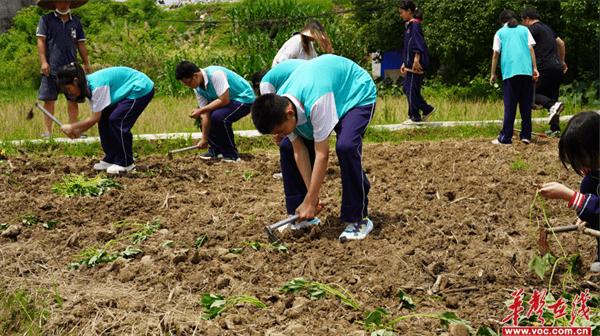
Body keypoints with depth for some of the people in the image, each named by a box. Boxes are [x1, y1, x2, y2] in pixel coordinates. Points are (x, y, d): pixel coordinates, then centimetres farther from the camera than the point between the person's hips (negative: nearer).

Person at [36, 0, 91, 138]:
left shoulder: (76, 22, 13)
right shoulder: (46, 20, 3)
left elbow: (81, 44, 16)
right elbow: (41, 40, -1)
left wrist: (86, 63, 12)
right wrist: (43, 62, -10)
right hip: (51, 68, -3)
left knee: (73, 99, 3)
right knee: (49, 100, -1)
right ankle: (48, 131, 4)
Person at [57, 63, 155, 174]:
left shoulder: (97, 85, -28)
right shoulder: (88, 85, -1)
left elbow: (95, 118, -23)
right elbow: (96, 117, 4)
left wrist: (72, 126, -15)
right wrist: (78, 131, -3)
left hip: (141, 89, -10)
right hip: (129, 91, 10)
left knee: (116, 120, -18)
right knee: (104, 118, 2)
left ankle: (126, 163, -5)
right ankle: (111, 160, 11)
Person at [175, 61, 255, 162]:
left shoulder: (215, 74, -29)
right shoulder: (198, 88, -4)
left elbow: (224, 100, -31)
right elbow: (206, 113, -3)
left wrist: (201, 110, -27)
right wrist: (204, 139, -6)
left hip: (244, 98, -9)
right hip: (230, 100, 9)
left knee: (219, 116, -30)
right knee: (203, 115, 2)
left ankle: (231, 155, -14)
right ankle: (215, 150, 15)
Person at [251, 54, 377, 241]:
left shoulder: (316, 102, -43)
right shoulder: (279, 106, -20)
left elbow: (322, 155, -38)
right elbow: (300, 150, -16)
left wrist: (310, 202, -33)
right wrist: (310, 197, -19)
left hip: (357, 95, -7)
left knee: (346, 146, -33)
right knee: (287, 147, -5)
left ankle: (358, 220, -18)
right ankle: (303, 217, 7)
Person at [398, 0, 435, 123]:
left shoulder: (415, 25, -10)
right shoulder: (409, 26, 18)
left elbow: (418, 43, -21)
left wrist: (416, 59, -29)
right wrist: (404, 63, 23)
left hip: (416, 64, -9)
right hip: (410, 64, 9)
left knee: (412, 89, -4)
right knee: (407, 88, 10)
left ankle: (415, 116, 4)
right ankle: (427, 109, 14)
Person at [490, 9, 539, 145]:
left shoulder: (500, 33, 12)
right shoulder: (524, 30, 16)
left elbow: (496, 54, 6)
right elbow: (531, 49, 7)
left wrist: (493, 74, 11)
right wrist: (535, 68, 7)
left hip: (510, 72, -2)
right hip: (526, 71, 2)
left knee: (510, 106, -1)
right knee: (526, 105, 8)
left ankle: (505, 138, -4)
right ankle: (526, 136, 8)